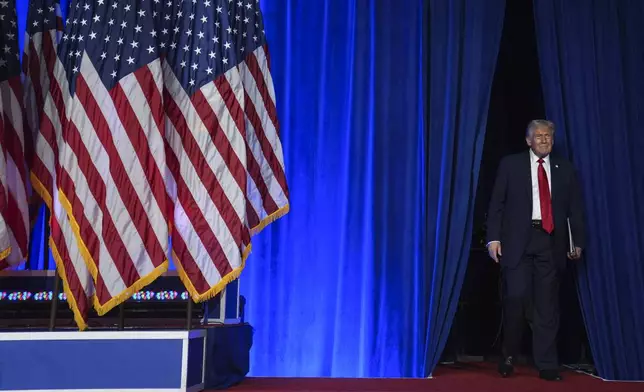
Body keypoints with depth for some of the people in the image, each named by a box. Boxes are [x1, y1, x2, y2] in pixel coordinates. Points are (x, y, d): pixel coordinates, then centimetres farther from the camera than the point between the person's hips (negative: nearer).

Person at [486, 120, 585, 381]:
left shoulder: (565, 169, 13)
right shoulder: (510, 164, 7)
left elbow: (575, 208, 13)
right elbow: (496, 204, 2)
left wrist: (577, 241, 4)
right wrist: (493, 238, -6)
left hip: (551, 241, 2)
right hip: (518, 240, -2)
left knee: (547, 304, 4)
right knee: (516, 297, -9)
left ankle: (547, 365, 12)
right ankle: (509, 355, 12)